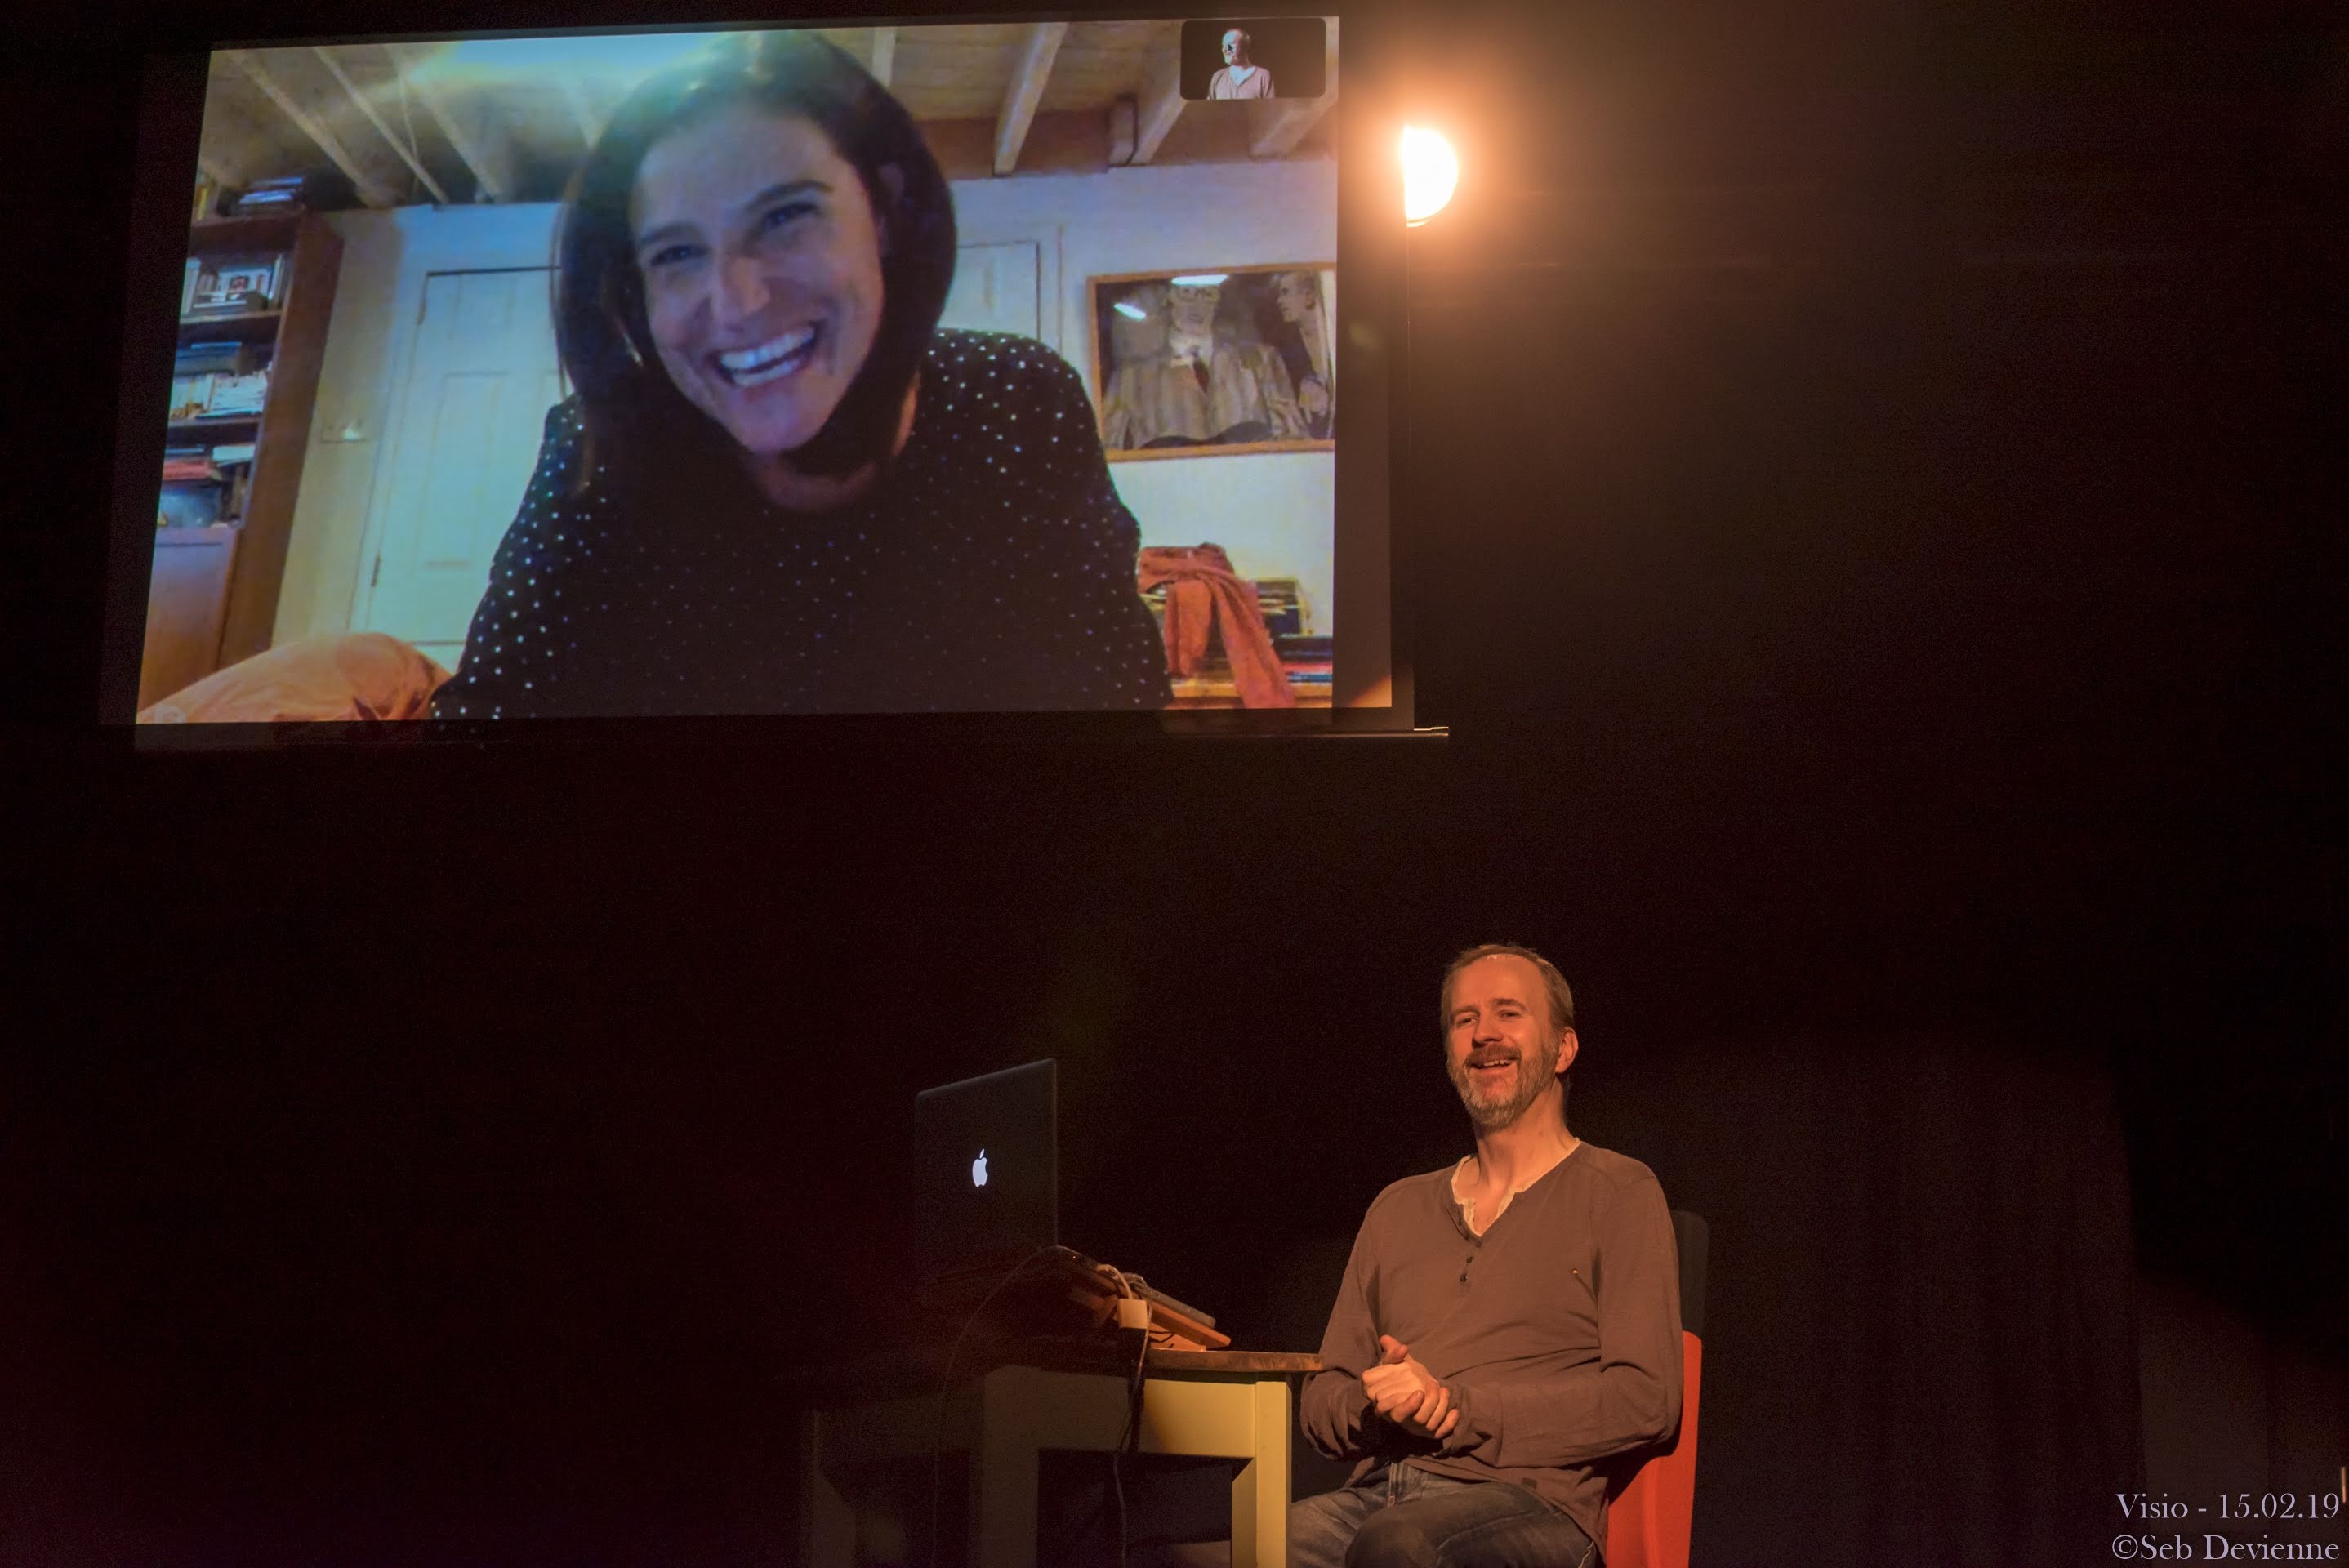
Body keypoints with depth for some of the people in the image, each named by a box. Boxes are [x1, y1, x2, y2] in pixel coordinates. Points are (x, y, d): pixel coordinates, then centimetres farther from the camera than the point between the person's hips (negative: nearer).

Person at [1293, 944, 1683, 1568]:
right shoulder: (1398, 1208, 24)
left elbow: (1645, 1398, -3)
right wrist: (1381, 1403, -3)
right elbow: (1322, 1400, 22)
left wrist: (1455, 1405, -8)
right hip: (1379, 1494, 4)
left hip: (1530, 1500, -3)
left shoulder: (1618, 1194, 9)